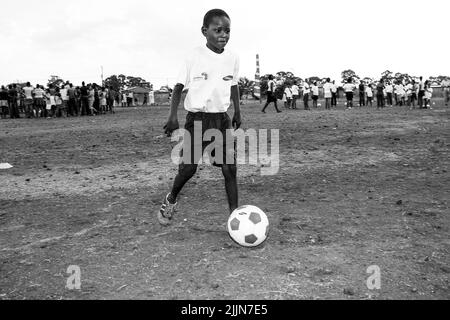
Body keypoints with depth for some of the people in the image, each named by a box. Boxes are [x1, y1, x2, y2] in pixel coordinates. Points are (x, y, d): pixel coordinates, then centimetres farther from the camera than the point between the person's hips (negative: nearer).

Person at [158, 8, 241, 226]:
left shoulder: (232, 59, 3)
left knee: (229, 167, -5)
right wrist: (173, 116, -11)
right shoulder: (196, 57, -8)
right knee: (189, 167, 2)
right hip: (197, 118, -3)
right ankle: (170, 200, 30)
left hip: (221, 118, 3)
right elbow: (179, 86, -3)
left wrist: (237, 111, 17)